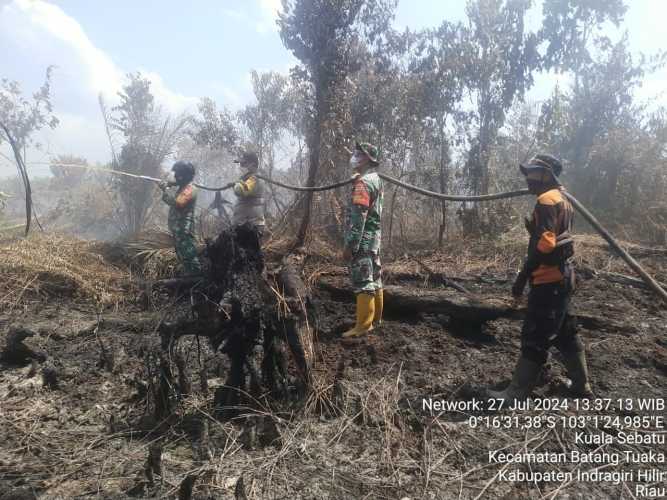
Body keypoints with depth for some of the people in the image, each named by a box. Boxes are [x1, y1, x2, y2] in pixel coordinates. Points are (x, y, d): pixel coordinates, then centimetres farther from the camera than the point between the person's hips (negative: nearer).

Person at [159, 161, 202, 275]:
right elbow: (169, 200, 20)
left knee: (188, 255, -11)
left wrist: (166, 189, -16)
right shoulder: (181, 187, 17)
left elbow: (177, 203, -26)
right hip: (177, 228, 10)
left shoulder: (190, 189, -14)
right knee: (182, 255, 15)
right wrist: (166, 188, 3)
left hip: (184, 229, -10)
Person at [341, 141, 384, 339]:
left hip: (362, 240, -10)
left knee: (363, 282, -8)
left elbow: (358, 217, -22)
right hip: (374, 237, 10)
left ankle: (363, 326, -4)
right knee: (374, 279, 15)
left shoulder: (363, 182, -16)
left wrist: (350, 245, -22)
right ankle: (375, 317, 26)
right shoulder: (376, 179, 15)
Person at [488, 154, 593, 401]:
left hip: (548, 280, -10)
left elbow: (544, 244, -25)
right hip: (562, 276, 10)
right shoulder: (562, 200, 18)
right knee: (565, 333, 18)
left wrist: (522, 276, -22)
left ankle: (516, 395, 0)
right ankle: (581, 387, 29)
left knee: (534, 338, -6)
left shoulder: (546, 200, -15)